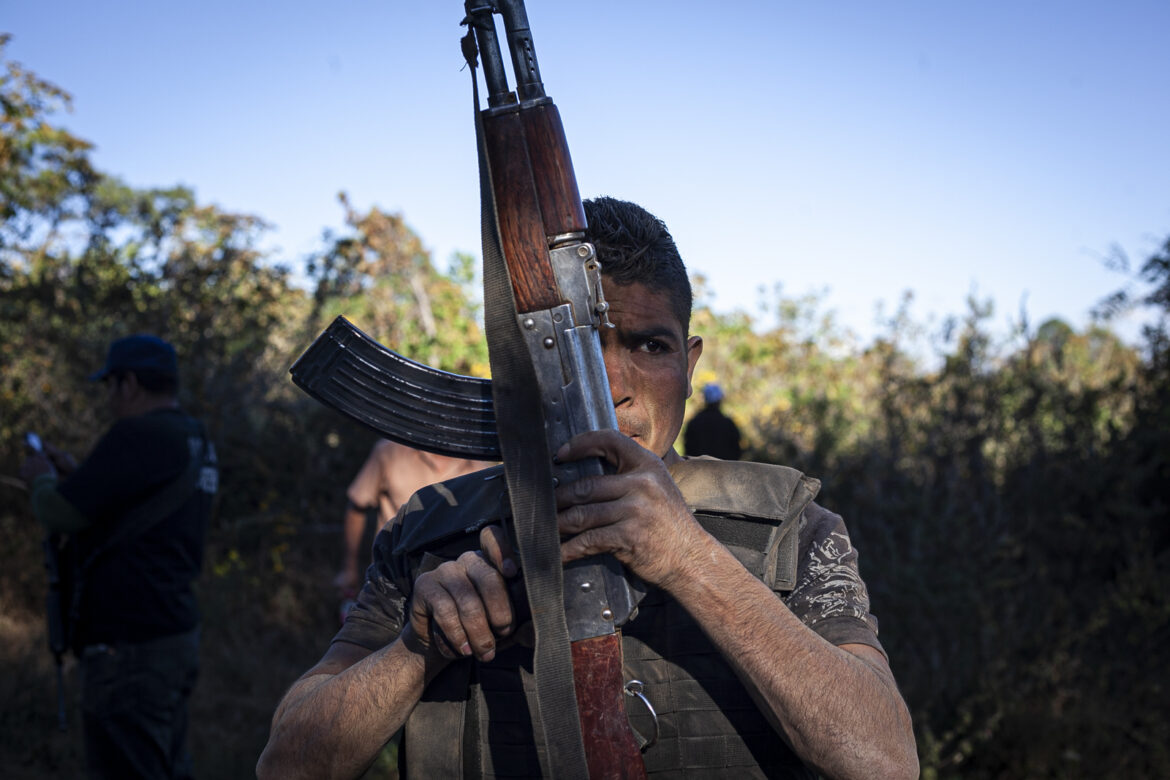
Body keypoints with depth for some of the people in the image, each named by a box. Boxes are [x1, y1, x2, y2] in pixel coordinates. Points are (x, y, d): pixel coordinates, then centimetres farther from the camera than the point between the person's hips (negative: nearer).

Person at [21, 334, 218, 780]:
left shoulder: (137, 437, -17)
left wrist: (42, 480, 5)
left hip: (129, 647, -10)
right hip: (178, 637, 10)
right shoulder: (196, 442, 12)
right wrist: (72, 474, 23)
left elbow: (59, 513, -15)